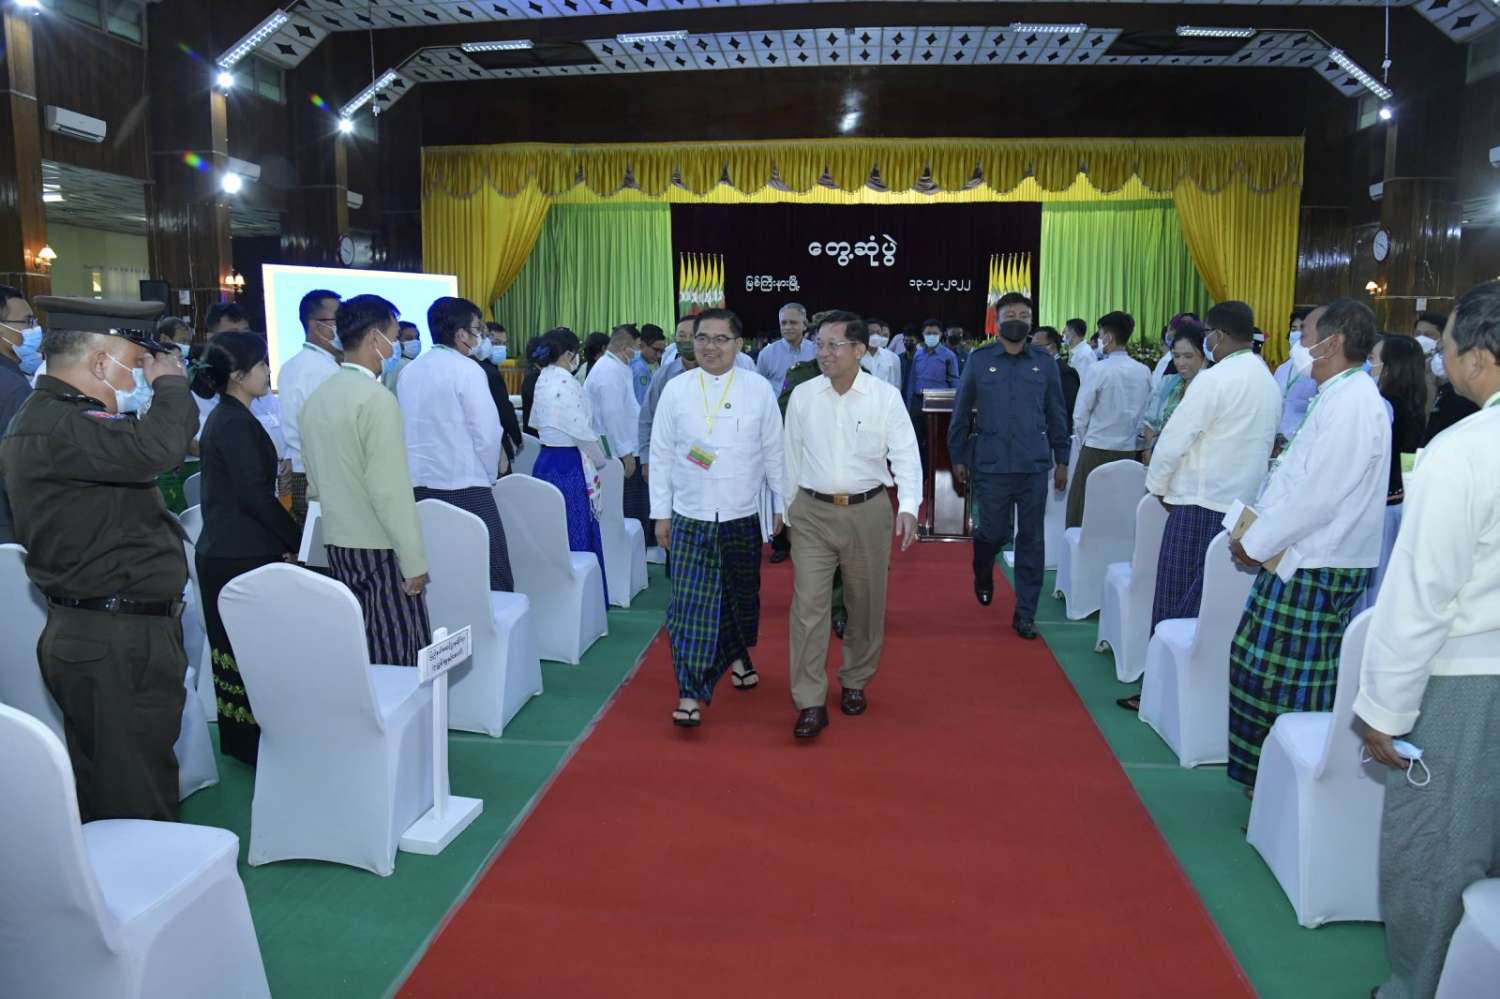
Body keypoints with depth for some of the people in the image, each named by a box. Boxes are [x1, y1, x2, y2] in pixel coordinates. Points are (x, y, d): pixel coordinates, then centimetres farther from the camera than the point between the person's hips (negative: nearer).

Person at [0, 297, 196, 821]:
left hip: (122, 636, 11)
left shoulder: (62, 415, 15)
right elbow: (156, 448, -35)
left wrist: (167, 393, 11)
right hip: (115, 644, -11)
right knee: (136, 811, -3)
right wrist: (171, 384, -16)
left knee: (108, 798, 19)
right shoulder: (52, 427, -20)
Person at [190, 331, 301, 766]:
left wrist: (284, 538, 12)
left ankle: (239, 741, 26)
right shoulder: (236, 422, -16)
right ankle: (258, 743, 2)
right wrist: (298, 539, -10)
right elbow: (254, 496, -20)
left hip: (223, 552, 10)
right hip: (243, 556, -10)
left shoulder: (223, 417, 14)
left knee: (237, 649, 16)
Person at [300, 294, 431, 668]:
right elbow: (391, 490, -19)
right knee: (399, 661, -1)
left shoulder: (317, 397, 9)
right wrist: (414, 562, -14)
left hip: (337, 542, 8)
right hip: (379, 548, -8)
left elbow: (315, 484, 14)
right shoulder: (376, 398, -16)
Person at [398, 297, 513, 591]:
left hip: (417, 486, 7)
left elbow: (403, 428, 11)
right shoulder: (466, 370, -9)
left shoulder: (409, 371, 9)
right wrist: (489, 475, 4)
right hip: (464, 488, -7)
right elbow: (488, 432, -11)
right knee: (494, 580, -1)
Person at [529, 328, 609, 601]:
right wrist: (600, 461, 3)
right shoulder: (566, 384, -16)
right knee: (576, 537, -2)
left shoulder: (544, 380, 10)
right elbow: (583, 433, -15)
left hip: (546, 461, 9)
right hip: (569, 466, -9)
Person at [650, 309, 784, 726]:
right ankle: (690, 694, -2)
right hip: (689, 518, -1)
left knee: (742, 596, 17)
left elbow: (774, 452, 4)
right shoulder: (676, 390, -2)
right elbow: (662, 454, 2)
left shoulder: (759, 389, -3)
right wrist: (661, 513, 2)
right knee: (690, 605, -6)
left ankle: (738, 656, 44)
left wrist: (781, 504, 7)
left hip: (742, 517, 1)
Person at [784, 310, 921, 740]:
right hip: (812, 513, 1)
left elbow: (906, 455, -10)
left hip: (868, 512, -1)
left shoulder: (886, 397, -7)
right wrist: (789, 509, 12)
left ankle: (855, 683, 33)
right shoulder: (802, 395, 0)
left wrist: (908, 507, -24)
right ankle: (811, 703, 1)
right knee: (808, 605, -5)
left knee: (865, 604, 12)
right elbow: (792, 457, 8)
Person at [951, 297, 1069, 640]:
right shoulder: (979, 360, 1)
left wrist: (1062, 459, 10)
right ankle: (983, 576, 39)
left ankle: (1025, 615, 14)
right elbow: (961, 413, 6)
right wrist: (958, 457, 6)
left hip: (1035, 466, 2)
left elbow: (1056, 415, 10)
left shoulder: (1045, 363, 5)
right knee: (995, 532, 4)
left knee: (1031, 540, 4)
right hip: (991, 464, -1)